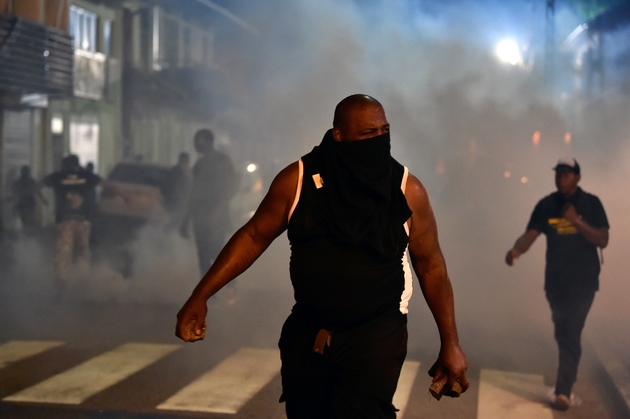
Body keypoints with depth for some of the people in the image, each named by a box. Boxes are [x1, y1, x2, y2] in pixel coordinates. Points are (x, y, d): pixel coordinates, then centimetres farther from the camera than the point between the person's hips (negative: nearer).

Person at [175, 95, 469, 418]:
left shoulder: (407, 190, -9)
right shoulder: (297, 180, -7)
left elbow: (430, 265, -1)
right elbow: (255, 236, 1)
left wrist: (450, 343, 0)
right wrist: (201, 296, -5)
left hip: (377, 331, -2)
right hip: (307, 330, 3)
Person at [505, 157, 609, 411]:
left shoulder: (591, 203, -5)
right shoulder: (546, 205, -1)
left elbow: (603, 241, -10)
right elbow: (530, 235, -10)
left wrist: (577, 221, -24)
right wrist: (515, 251, -32)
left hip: (583, 281, -3)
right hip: (555, 280, 3)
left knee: (570, 333, -10)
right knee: (562, 332, 16)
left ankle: (563, 390, -9)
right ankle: (570, 370, 41)